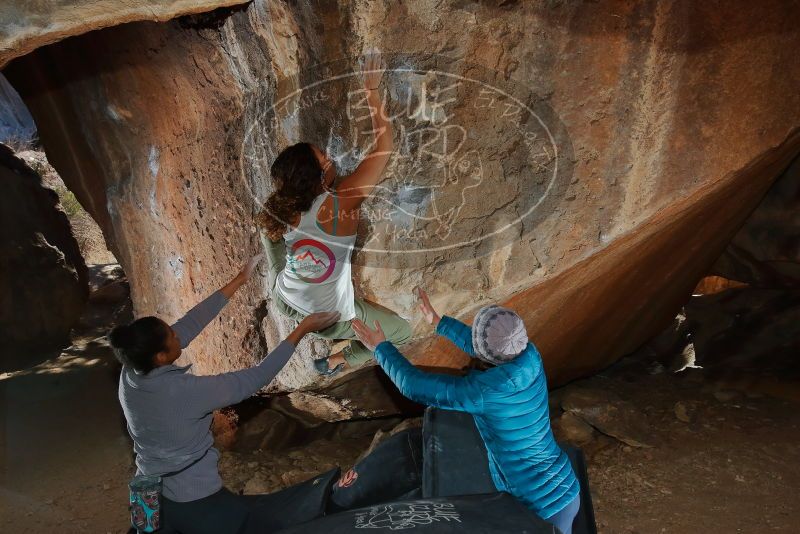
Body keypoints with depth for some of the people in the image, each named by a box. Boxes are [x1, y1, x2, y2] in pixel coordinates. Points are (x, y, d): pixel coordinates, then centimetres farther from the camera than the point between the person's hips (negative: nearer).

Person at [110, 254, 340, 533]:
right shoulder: (184, 390, -32)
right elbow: (254, 379, -24)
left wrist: (239, 281, -1)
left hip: (149, 496, 6)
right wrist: (301, 330, -17)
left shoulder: (131, 373, -12)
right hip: (194, 503, -6)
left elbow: (189, 324, -6)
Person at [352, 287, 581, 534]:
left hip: (538, 511, -5)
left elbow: (415, 386, -18)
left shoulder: (485, 391, -29)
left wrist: (381, 347, -4)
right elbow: (485, 346, 8)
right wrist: (437, 321, 17)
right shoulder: (530, 356, -12)